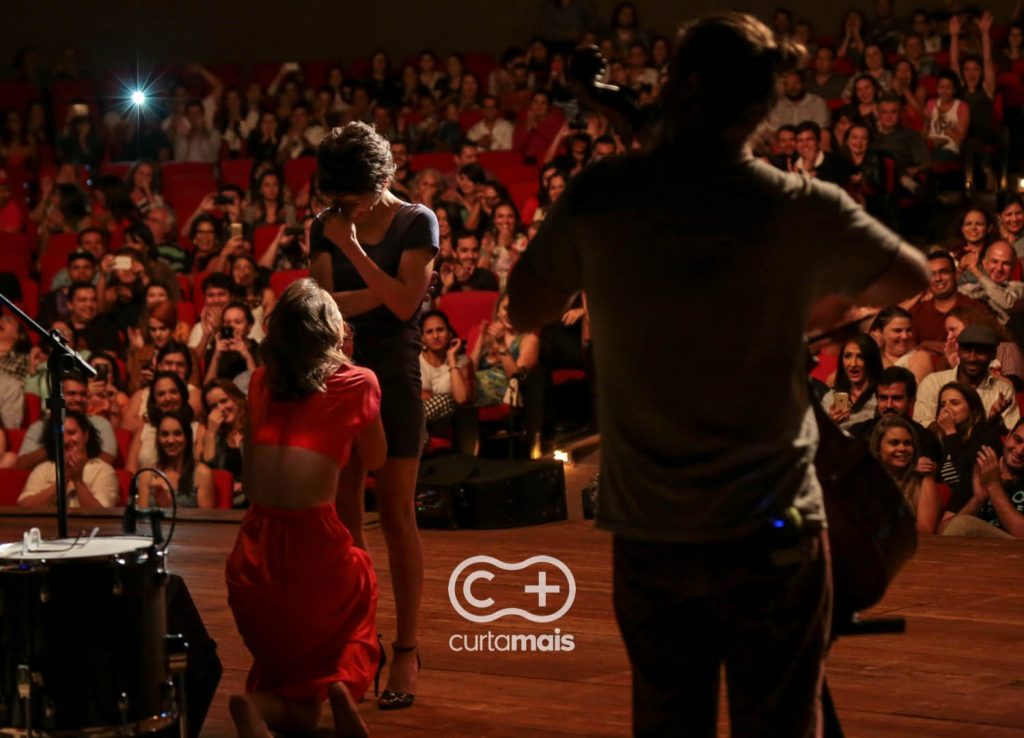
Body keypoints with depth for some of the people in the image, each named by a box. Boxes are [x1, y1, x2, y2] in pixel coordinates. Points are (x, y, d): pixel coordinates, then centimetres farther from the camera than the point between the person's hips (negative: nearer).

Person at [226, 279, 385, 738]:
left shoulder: (261, 382, 12)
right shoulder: (356, 382, 2)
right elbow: (374, 459, 17)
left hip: (253, 557, 4)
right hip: (315, 548, -4)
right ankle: (343, 684, 0)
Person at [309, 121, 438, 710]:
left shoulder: (416, 223, -2)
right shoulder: (326, 229, 9)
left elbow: (405, 303, -13)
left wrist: (354, 249, -16)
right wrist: (380, 291, -13)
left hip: (394, 378, -4)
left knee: (397, 518, -5)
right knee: (344, 513, 1)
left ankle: (407, 651, -2)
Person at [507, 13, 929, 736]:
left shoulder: (599, 196, -6)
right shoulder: (802, 208, -8)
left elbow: (525, 313, 7)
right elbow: (913, 277, 10)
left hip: (648, 533, 2)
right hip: (771, 529, -2)